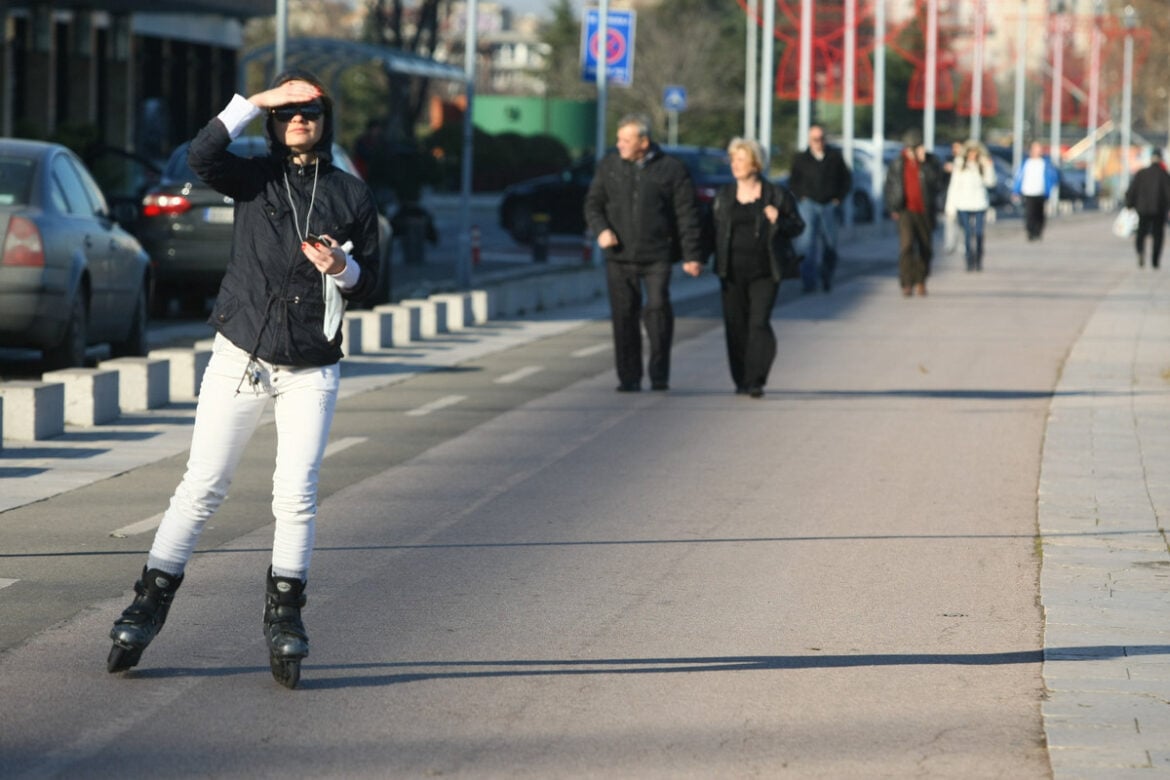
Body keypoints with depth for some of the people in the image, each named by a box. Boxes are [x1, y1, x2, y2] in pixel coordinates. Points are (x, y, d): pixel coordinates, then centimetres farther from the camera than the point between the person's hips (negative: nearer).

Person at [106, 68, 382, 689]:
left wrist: (341, 268, -14)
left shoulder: (351, 194, 6)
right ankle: (150, 603, 6)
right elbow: (201, 156, -18)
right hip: (241, 358, 0)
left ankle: (283, 614, 6)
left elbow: (368, 281, 8)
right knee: (201, 486, -1)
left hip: (311, 370, 1)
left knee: (296, 494, -6)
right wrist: (255, 101, -18)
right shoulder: (254, 178, 3)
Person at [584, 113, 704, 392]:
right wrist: (600, 229, -5)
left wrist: (691, 255, -5)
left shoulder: (671, 169, 1)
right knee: (624, 315, 2)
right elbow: (593, 203, 16)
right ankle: (629, 377, 9)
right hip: (619, 257, 3)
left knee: (658, 308, -15)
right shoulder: (609, 165, 11)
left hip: (657, 256, -3)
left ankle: (659, 373, -4)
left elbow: (687, 215, 1)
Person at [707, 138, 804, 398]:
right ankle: (741, 381, 15)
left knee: (759, 323, -13)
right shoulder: (724, 196, 12)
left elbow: (798, 226, 4)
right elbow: (714, 229, 16)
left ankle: (756, 381, -15)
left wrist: (778, 221, -15)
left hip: (764, 272, -4)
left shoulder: (776, 195, 1)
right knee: (735, 326, 4)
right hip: (733, 273, 4)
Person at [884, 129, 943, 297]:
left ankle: (921, 282, 25)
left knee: (925, 249, 8)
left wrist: (923, 161, -23)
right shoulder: (897, 164, 4)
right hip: (906, 212, -1)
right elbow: (888, 187, 11)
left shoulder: (930, 161, 1)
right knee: (906, 246, -15)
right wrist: (892, 209, 4)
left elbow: (936, 177, -18)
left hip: (925, 212, 1)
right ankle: (906, 284, -18)